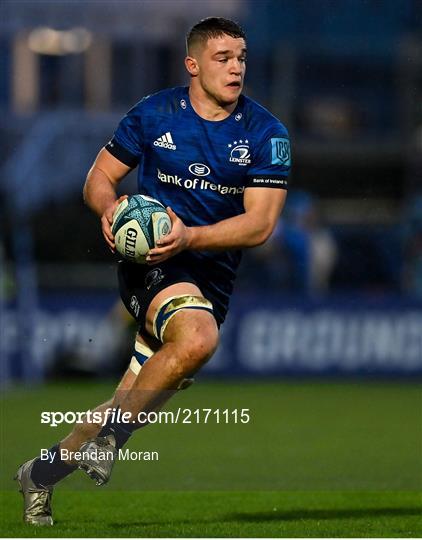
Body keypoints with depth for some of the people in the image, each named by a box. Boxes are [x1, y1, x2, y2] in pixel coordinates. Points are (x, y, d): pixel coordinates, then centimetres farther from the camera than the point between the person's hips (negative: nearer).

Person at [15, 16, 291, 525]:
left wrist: (190, 237, -22)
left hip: (210, 277, 3)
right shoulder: (153, 114, 1)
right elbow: (99, 178, 9)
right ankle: (110, 438, -16)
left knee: (130, 406, 3)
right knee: (197, 338, -35)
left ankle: (42, 473, 27)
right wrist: (110, 207, -15)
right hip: (147, 263, -3)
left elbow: (260, 222, -7)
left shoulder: (266, 134, 0)